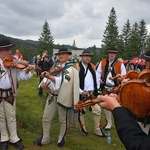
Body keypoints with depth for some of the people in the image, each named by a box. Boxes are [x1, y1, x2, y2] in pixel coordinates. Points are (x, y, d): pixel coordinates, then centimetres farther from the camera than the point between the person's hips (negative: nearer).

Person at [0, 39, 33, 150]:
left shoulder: (14, 61, -3)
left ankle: (14, 138, 27)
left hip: (9, 94, 1)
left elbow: (20, 76, -3)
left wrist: (26, 71, -22)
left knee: (11, 117, 11)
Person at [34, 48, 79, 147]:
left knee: (63, 120, 10)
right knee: (46, 118, 9)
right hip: (52, 96, 5)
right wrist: (44, 82, -12)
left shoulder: (71, 68, -8)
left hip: (63, 97, -5)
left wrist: (50, 77, -31)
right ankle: (45, 138, 26)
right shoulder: (55, 67, 11)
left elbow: (63, 81, -22)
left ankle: (62, 138, 30)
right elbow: (48, 78, 10)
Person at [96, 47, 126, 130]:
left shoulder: (120, 64, -3)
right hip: (105, 87, 3)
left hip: (116, 88, -3)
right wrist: (99, 79, -6)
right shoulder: (102, 62, 4)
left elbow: (124, 76, 0)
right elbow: (98, 72, 11)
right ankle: (109, 122, 27)